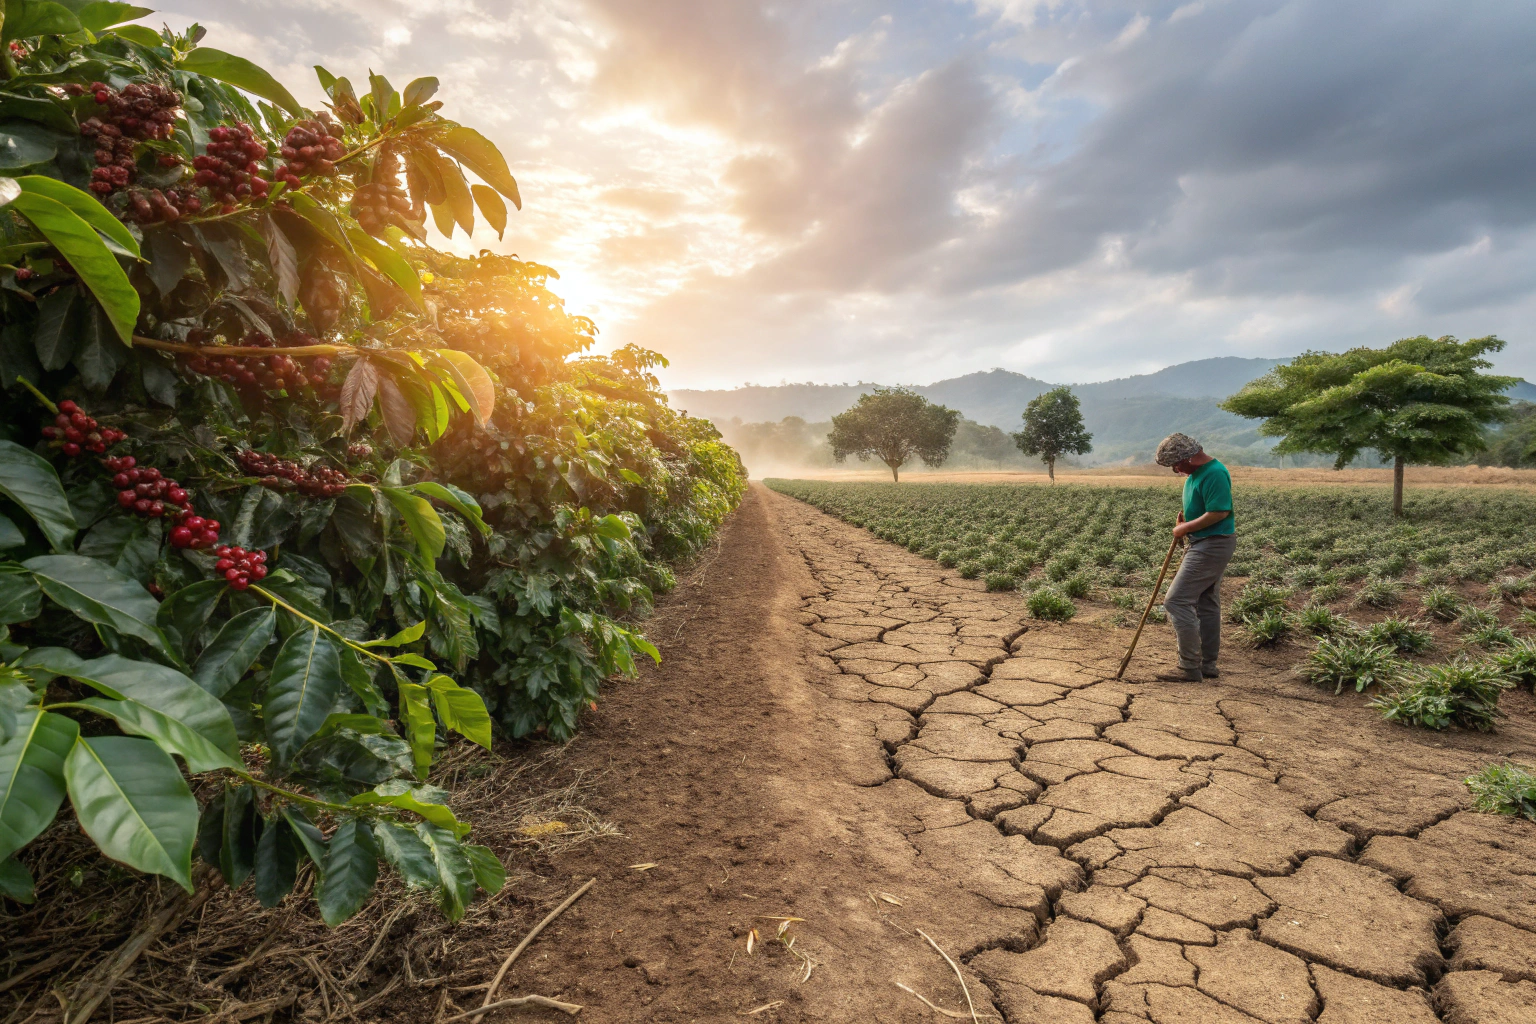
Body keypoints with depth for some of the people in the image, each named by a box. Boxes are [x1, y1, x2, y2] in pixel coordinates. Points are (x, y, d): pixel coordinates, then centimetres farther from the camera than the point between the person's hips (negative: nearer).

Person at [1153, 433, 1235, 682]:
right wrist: (1185, 518, 7)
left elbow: (1219, 512, -25)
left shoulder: (1215, 474, -19)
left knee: (1177, 601, -11)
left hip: (1211, 546, -11)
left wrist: (1185, 528, -14)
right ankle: (1208, 665, 23)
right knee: (1206, 605, 14)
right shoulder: (1195, 473, 12)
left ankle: (1190, 667, -4)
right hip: (1203, 544, 11)